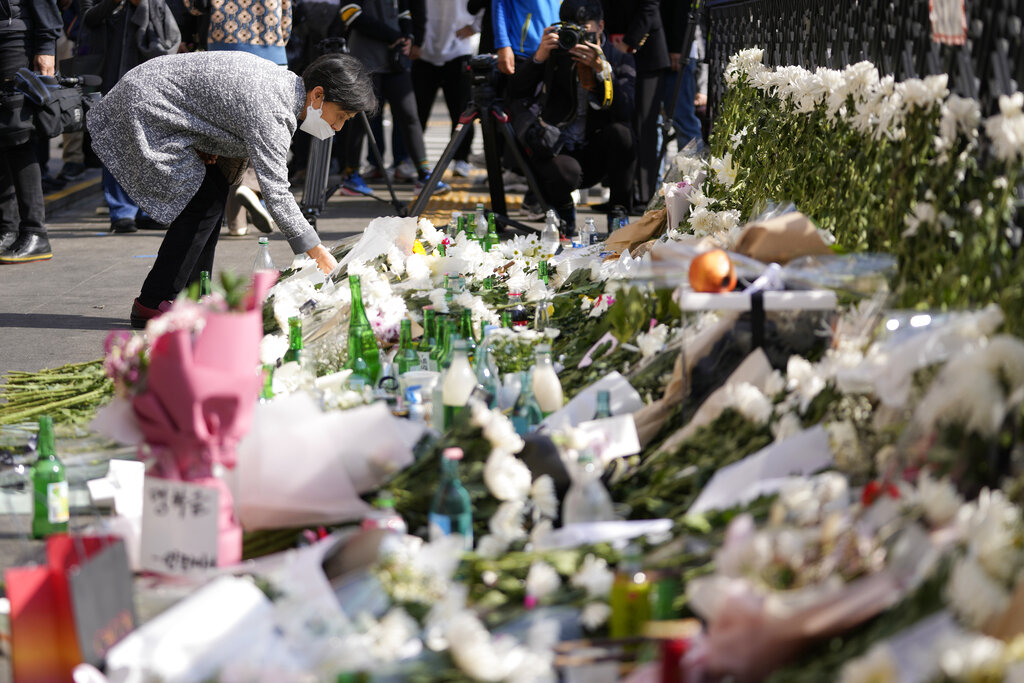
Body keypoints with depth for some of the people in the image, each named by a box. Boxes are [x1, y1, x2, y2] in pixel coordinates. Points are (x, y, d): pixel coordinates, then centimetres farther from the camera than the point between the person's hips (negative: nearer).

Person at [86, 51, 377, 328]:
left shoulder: (284, 81, 3)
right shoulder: (271, 110, -27)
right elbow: (276, 192, -30)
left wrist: (210, 149, 1)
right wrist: (318, 253, -28)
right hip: (145, 106, -10)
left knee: (216, 191, 8)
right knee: (205, 204, -11)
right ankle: (152, 304, -8)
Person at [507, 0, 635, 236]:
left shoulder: (619, 60, 1)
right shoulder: (555, 53, 2)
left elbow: (624, 111, -17)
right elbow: (515, 93, -7)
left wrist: (602, 69, -28)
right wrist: (539, 57, -21)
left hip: (594, 154, 1)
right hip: (554, 151, -1)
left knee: (619, 132, -30)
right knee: (566, 172, -35)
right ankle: (563, 211, 4)